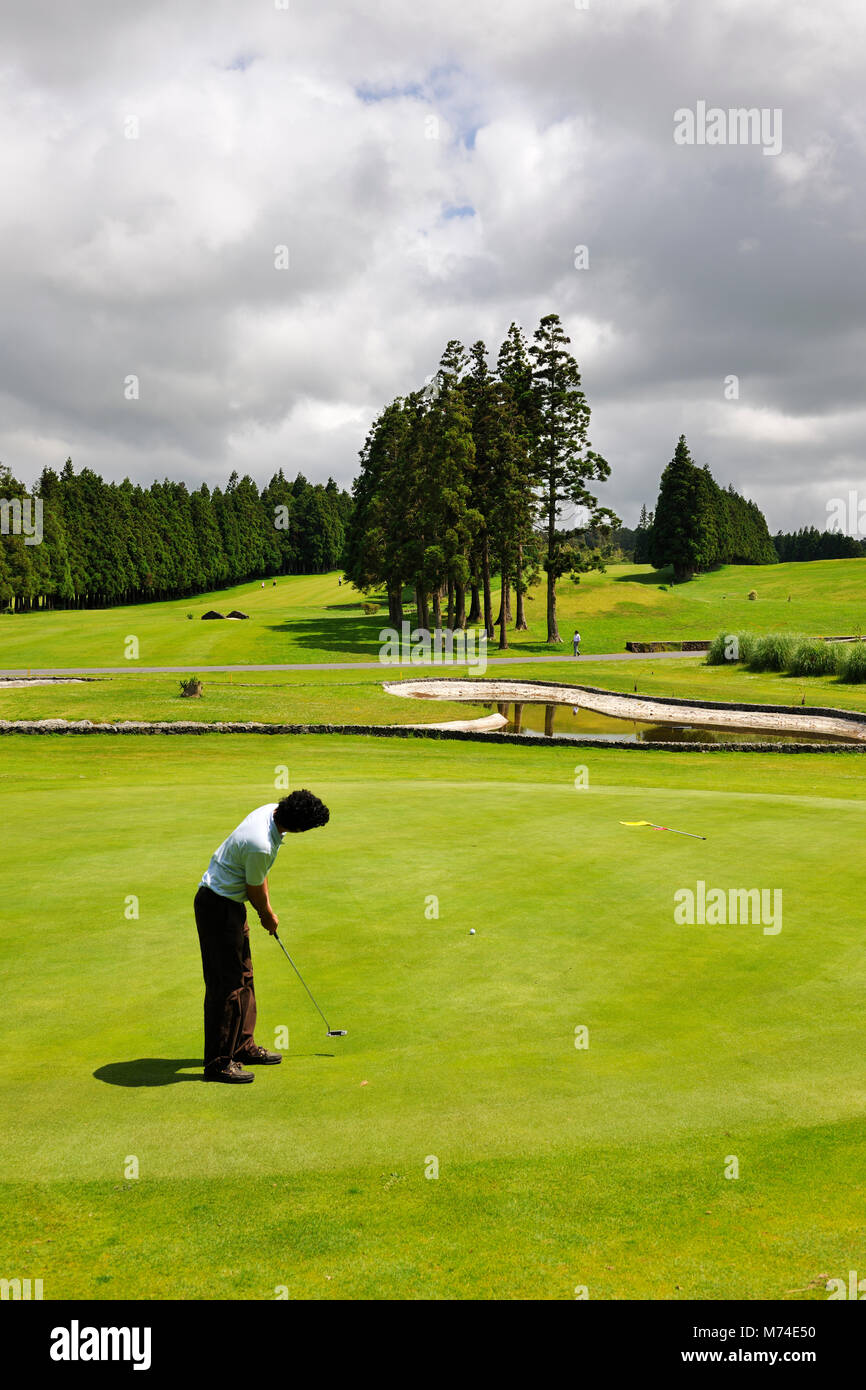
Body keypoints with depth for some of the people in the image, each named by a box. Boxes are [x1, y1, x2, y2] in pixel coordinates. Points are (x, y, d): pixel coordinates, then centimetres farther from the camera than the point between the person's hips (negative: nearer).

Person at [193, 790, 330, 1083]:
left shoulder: (272, 810, -4)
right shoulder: (260, 845, -33)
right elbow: (255, 889, -14)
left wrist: (266, 910, 12)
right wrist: (268, 916, 5)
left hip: (230, 902, 10)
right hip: (219, 907, -10)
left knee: (243, 977, 17)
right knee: (227, 983, -6)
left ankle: (243, 1046, 28)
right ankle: (218, 1062, 2)